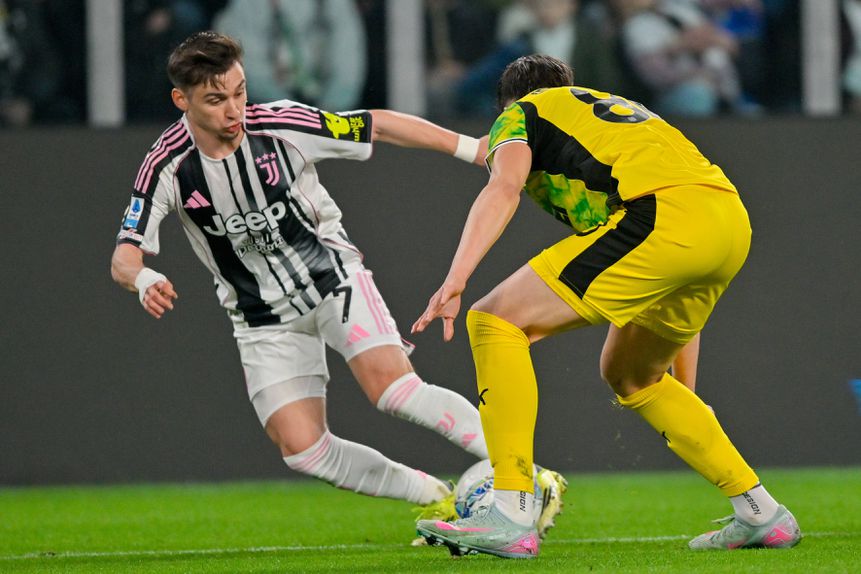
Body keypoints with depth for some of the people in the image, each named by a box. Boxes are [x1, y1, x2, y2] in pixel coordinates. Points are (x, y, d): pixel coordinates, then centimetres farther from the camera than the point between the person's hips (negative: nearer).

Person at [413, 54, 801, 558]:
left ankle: (511, 520, -12)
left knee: (495, 321, -3)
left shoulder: (520, 114, 19)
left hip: (664, 217, -8)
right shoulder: (618, 106, 40)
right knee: (630, 375, 28)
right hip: (733, 221, 8)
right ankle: (761, 514, 27)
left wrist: (456, 279, -17)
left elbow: (504, 187, -5)